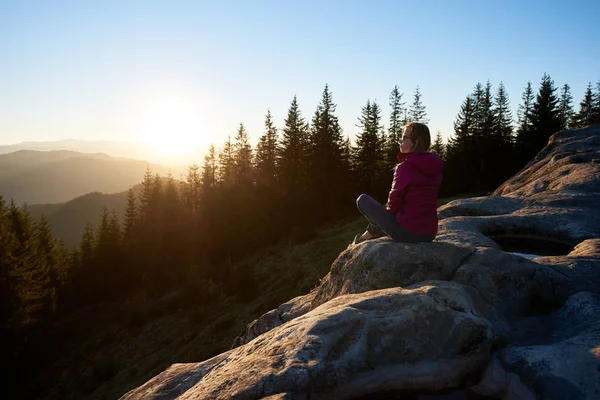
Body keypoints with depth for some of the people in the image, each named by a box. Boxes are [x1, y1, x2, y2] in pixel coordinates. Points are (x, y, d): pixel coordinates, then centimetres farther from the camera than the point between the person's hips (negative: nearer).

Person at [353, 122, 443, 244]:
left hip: (407, 233, -7)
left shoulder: (405, 167, -17)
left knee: (362, 200, 7)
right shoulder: (435, 166, 4)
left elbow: (394, 201, -11)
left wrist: (389, 208, 11)